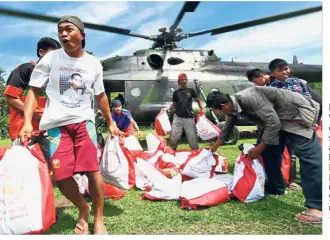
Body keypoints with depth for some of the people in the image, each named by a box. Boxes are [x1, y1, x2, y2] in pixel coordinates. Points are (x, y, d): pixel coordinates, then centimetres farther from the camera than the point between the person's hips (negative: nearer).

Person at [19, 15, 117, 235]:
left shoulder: (94, 64, 6)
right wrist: (27, 122, -10)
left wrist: (110, 123, 19)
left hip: (83, 121, 1)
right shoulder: (50, 59, 2)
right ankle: (83, 209, 25)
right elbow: (34, 91, 2)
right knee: (61, 175, -3)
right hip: (56, 124, 0)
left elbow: (101, 96, 16)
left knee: (93, 170, -6)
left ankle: (99, 219, 14)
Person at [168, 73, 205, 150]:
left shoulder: (191, 90, 10)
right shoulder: (176, 92, 12)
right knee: (173, 138, -1)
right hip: (178, 118, 1)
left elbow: (199, 100, 12)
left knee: (193, 139, 1)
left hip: (189, 118, -1)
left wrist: (202, 108, -3)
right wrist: (167, 108, 2)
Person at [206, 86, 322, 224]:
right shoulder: (233, 107, -2)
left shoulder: (249, 98, -32)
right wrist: (213, 149, 28)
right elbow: (226, 130, 17)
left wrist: (259, 148, -18)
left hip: (297, 114, -10)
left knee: (307, 155, -19)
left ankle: (316, 207, -25)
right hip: (278, 119, 10)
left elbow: (273, 123, -28)